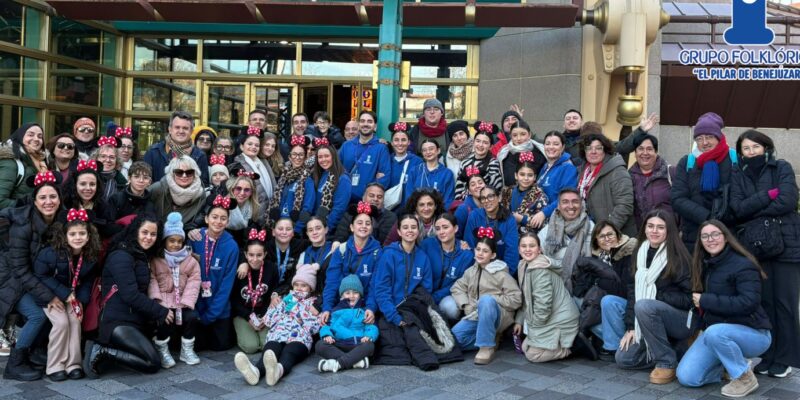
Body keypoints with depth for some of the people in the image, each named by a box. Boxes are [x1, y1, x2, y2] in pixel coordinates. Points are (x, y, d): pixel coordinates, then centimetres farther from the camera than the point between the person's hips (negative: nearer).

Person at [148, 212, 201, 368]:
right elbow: (152, 280, -7)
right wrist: (157, 301, -19)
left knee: (191, 316, -23)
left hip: (181, 301, 2)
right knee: (163, 319, -29)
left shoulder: (190, 260, 6)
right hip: (163, 301, -2)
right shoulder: (156, 260, 2)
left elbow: (193, 282, -2)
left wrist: (186, 302, -14)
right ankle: (162, 351, -5)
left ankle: (187, 350, -1)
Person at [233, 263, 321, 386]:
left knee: (287, 356, -41)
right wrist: (274, 303, 15)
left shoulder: (313, 304, 24)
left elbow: (315, 328, 9)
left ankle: (278, 370, -76)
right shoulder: (285, 299, 32)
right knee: (269, 353, -36)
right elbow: (268, 321, 22)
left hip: (299, 338, -2)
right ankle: (256, 371, -70)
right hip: (277, 335, 3)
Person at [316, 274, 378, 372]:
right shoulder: (336, 311, 21)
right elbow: (327, 325, 11)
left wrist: (368, 336, -16)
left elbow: (371, 327, 7)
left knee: (369, 345, -32)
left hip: (357, 345, 0)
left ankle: (338, 363, -41)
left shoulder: (364, 312, 20)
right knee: (320, 345, -27)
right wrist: (327, 335, -12)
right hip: (338, 345, 1)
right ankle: (356, 361, -37)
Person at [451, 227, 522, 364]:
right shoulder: (471, 271, 13)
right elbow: (457, 288, 15)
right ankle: (490, 338, 2)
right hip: (475, 316, 5)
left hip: (498, 315, -5)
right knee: (454, 336, -18)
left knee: (486, 300, -38)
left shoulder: (501, 274, -4)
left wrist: (492, 300, -14)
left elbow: (516, 299, -10)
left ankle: (487, 347, -29)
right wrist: (466, 305, -3)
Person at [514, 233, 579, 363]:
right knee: (525, 347, 11)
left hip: (559, 320, -9)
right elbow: (525, 298, 13)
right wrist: (519, 320, 7)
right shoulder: (524, 266, 7)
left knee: (533, 354, -10)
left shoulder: (540, 270, -23)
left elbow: (543, 303, -25)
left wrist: (534, 325, -13)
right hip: (549, 318, 9)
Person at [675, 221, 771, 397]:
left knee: (714, 333, -40)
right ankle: (733, 363, 15)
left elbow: (748, 303, -27)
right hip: (714, 331, 6)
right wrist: (697, 301, -8)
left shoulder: (743, 265, -16)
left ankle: (745, 377, -13)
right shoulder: (704, 265, 6)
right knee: (686, 378, -9)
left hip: (752, 333, -6)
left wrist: (706, 300, -22)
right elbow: (697, 298, 14)